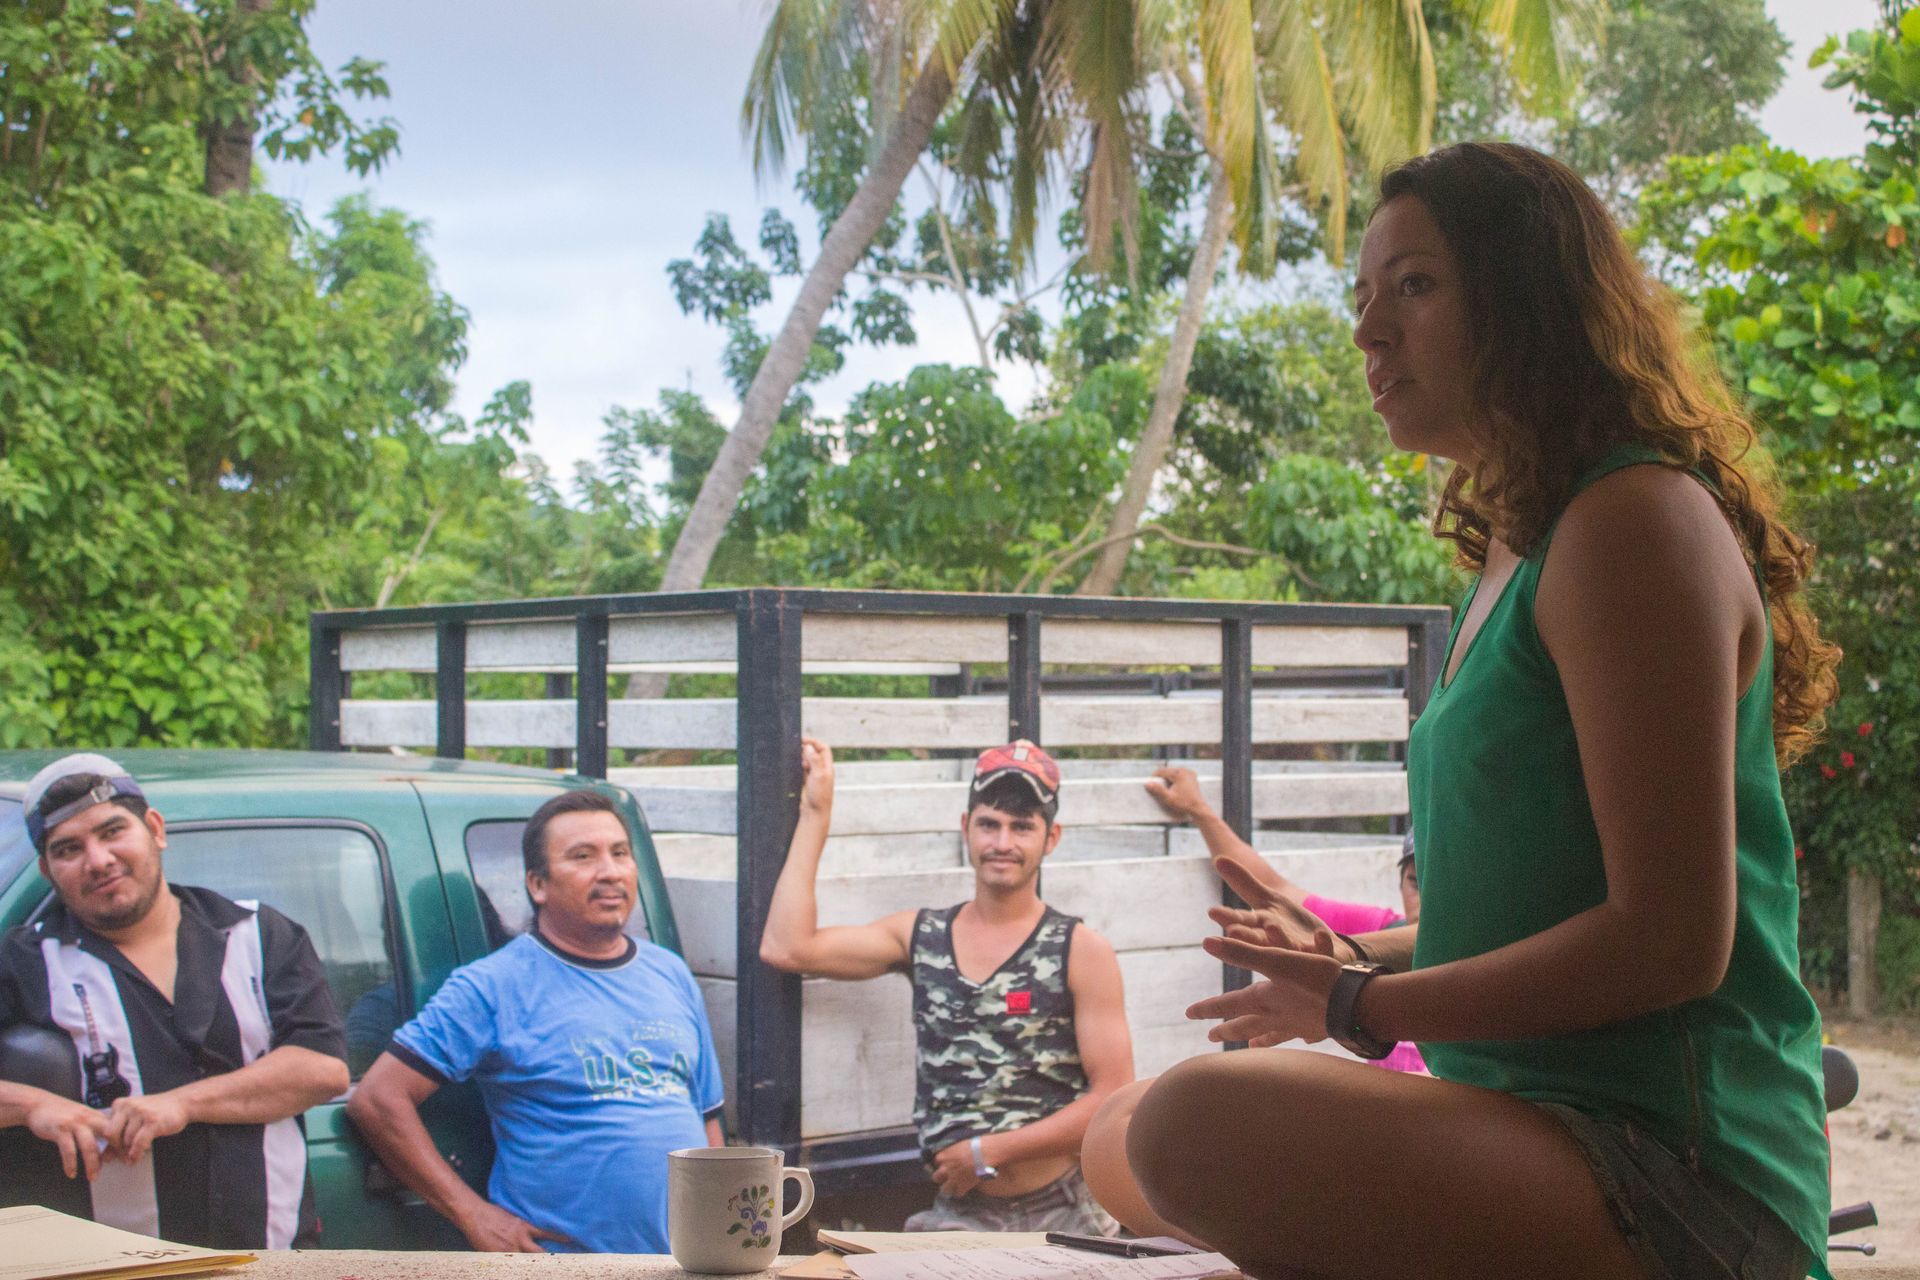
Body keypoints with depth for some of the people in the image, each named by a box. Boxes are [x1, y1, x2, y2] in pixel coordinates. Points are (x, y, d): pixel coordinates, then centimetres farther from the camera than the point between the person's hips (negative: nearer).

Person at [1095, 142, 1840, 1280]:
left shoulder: (1641, 519, -11)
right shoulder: (1516, 552, 19)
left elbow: (1671, 941, -17)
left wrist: (1364, 1007, -10)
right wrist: (1353, 957, 14)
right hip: (1558, 1142, 10)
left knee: (1203, 1124, -33)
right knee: (1116, 1150, 22)